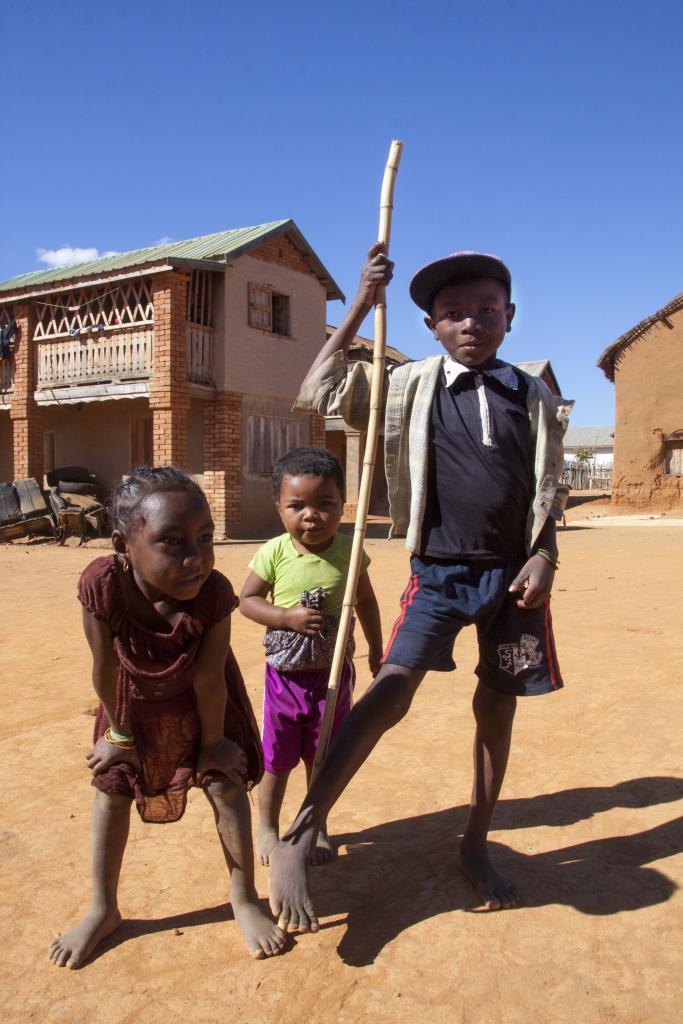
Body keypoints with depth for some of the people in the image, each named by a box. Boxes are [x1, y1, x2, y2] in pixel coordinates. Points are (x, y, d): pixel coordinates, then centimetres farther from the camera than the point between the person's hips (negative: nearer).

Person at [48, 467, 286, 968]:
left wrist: (213, 741, -11)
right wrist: (119, 733, -8)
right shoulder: (103, 583, -39)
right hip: (134, 701, 2)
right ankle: (103, 908, 31)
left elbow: (208, 680, -26)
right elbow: (105, 670, -22)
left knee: (227, 784, 1)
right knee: (112, 789, 9)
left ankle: (245, 900, 23)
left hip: (199, 702, -1)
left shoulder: (213, 593, -40)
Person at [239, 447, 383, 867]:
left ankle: (317, 828, 35)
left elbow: (366, 601, 6)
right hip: (285, 673, -1)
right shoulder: (274, 553, -13)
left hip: (333, 673, 1)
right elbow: (247, 600, -7)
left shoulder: (349, 553, -8)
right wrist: (289, 617, -22)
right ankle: (268, 827, 34)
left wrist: (376, 651, 12)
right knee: (277, 758, 11)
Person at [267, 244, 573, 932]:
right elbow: (317, 396, -6)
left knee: (497, 708, 11)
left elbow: (547, 494, 11)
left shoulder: (536, 399, 6)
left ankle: (476, 847, 30)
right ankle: (296, 841, -15)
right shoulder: (409, 388, 0)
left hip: (513, 574, 3)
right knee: (392, 688, -20)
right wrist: (359, 308, -10)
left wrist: (543, 559, -2)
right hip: (439, 571, -3)